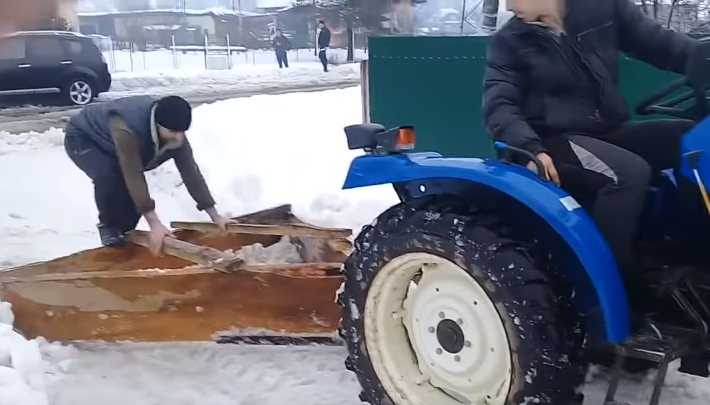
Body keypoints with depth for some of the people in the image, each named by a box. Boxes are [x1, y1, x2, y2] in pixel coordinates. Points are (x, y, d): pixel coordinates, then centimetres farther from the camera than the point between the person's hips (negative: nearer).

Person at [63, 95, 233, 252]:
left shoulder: (175, 135, -23)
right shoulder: (126, 129, -45)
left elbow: (190, 171, -18)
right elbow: (133, 175, -45)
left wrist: (214, 215, -19)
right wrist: (154, 223, -47)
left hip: (108, 145, 7)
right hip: (82, 138, -6)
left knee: (134, 190, -7)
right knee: (109, 175, -33)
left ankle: (123, 231, 18)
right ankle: (108, 226, -8)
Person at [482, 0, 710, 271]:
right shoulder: (509, 41, -2)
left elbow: (661, 43, 6)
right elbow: (498, 106, -11)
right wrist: (530, 149, -28)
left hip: (610, 130, 5)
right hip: (557, 139, -4)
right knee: (629, 172, -31)